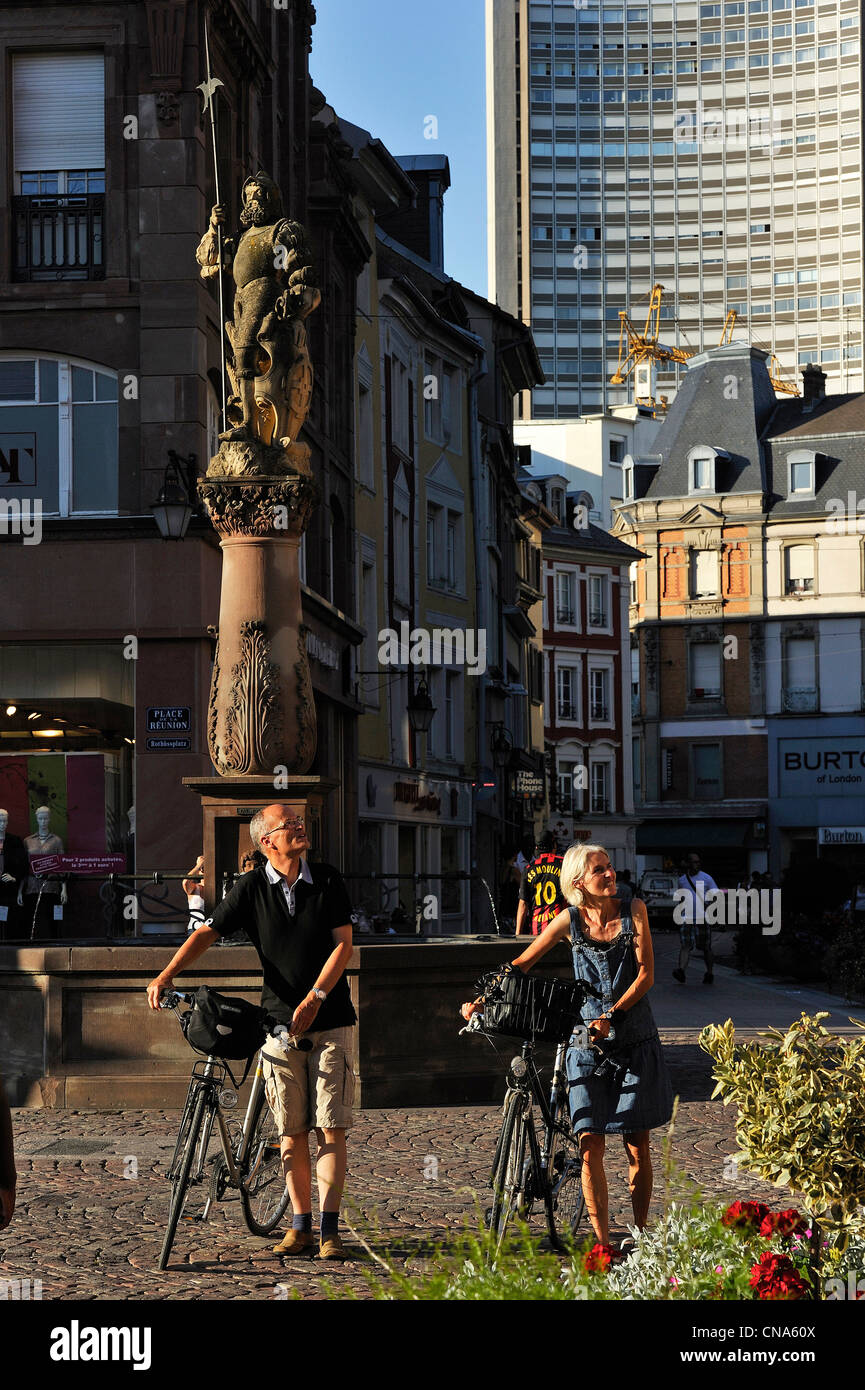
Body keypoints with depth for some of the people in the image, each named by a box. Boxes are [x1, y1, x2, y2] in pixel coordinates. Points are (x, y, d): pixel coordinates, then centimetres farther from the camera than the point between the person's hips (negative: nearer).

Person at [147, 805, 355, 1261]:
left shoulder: (327, 881, 0)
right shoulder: (252, 887, 0)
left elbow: (343, 945, -3)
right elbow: (208, 931, -6)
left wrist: (314, 999, -14)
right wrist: (167, 974, -21)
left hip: (329, 1018, -1)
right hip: (279, 1019, 1)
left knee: (331, 1126, -5)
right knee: (290, 1130, 3)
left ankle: (330, 1229, -3)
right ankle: (300, 1226, 13)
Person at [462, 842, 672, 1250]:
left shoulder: (633, 910, -2)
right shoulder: (570, 920, -1)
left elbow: (645, 974, -6)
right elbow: (522, 963, 6)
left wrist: (612, 1015, -17)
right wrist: (481, 1001, -2)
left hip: (634, 1042, 0)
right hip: (587, 1044, 0)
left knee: (636, 1144, 2)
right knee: (590, 1144, -7)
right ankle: (602, 1243, -1)